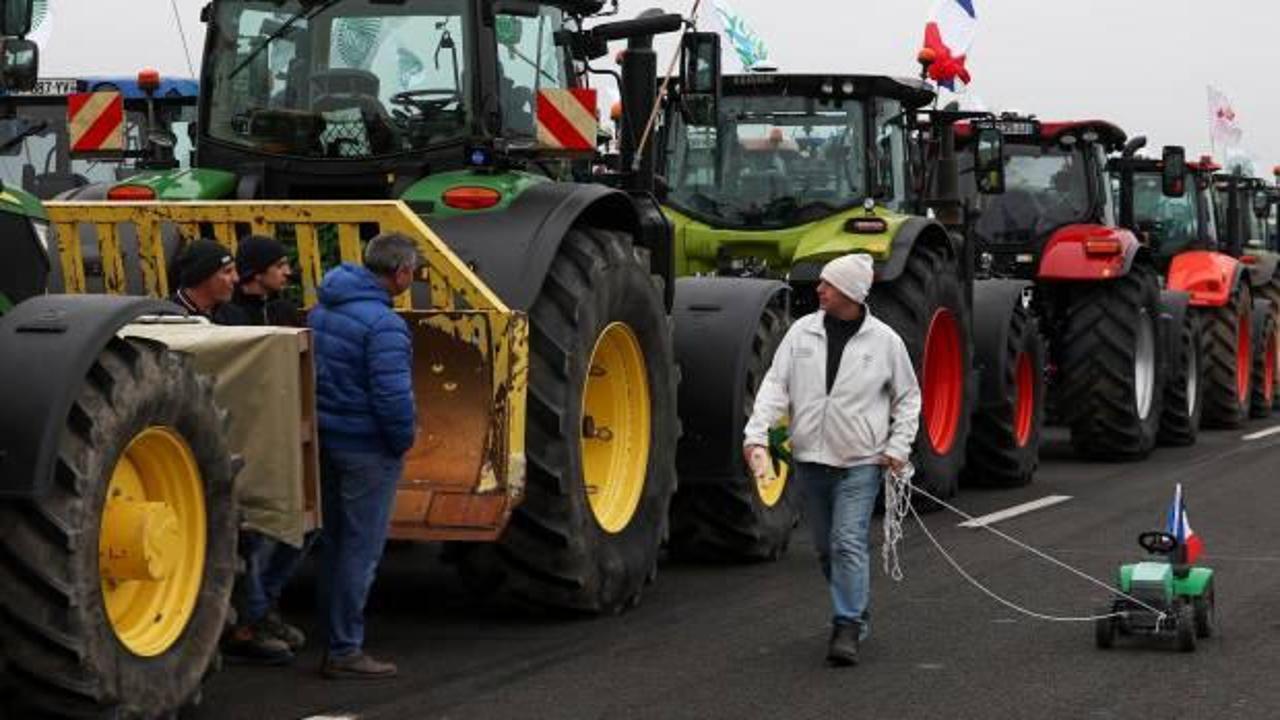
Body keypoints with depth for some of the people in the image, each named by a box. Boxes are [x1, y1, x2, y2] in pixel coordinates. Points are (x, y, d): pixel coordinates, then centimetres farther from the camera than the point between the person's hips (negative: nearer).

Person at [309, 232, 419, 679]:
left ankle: (338, 639, 25)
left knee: (334, 543, 16)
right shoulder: (382, 323, -21)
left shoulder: (324, 309, 7)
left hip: (326, 439, 9)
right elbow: (392, 396, -26)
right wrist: (403, 441, -9)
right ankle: (345, 651, 4)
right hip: (368, 449, -9)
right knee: (361, 549, -1)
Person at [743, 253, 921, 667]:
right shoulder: (802, 332, 3)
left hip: (860, 462, -4)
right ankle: (854, 612, 31)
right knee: (826, 547, 13)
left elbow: (908, 397, 8)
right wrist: (757, 431, -12)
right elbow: (775, 385, 1)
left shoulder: (884, 340, -2)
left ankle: (848, 629, -11)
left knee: (849, 544, -13)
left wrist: (899, 446, -2)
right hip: (810, 459, 4)